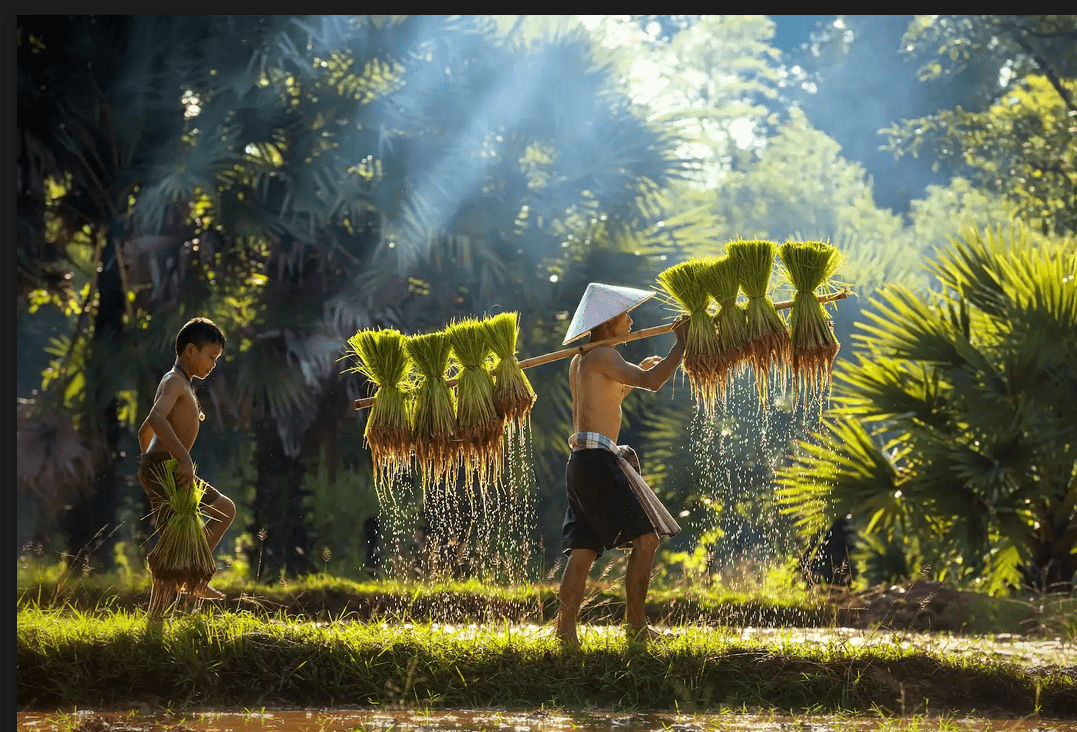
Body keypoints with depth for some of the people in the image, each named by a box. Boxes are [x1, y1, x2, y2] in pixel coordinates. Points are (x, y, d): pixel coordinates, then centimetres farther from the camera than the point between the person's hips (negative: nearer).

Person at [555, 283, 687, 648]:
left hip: (582, 463, 10)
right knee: (646, 537, -8)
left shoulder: (579, 362, 21)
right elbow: (652, 383, -19)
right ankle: (636, 624, -9)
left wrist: (634, 377, 27)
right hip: (598, 458, -10)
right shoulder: (602, 356, -8)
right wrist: (681, 344, -10)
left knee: (583, 550, 5)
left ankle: (566, 627, -1)